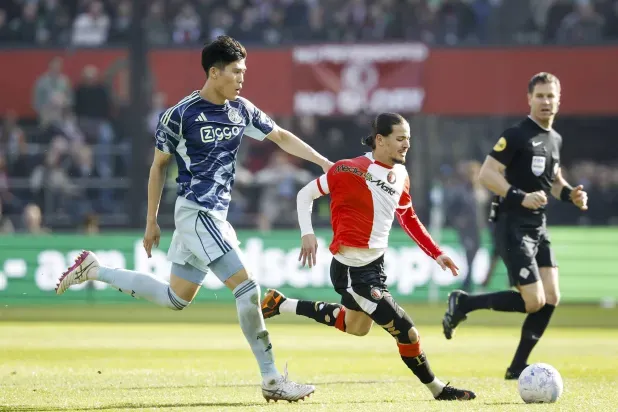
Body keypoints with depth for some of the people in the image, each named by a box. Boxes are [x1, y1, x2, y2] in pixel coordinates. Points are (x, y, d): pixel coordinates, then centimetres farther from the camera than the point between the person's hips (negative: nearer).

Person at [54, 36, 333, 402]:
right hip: (196, 210, -8)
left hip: (215, 214, 8)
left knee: (176, 298, 17)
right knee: (247, 287, -15)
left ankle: (94, 270, 28)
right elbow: (159, 166, -1)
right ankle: (271, 379, -12)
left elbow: (281, 137, 14)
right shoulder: (181, 114, -10)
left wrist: (324, 162, 4)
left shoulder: (242, 110, 6)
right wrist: (152, 222, 2)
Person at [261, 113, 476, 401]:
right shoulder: (351, 171, -19)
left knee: (356, 328, 31)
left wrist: (436, 253, 12)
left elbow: (409, 220, 17)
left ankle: (282, 305, 41)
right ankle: (437, 389, 7)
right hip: (352, 270, -10)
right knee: (406, 332, -12)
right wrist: (307, 233, -20)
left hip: (375, 264, 10)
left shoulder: (400, 175, 4)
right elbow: (306, 194, -10)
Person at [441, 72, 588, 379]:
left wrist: (570, 194, 7)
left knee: (551, 298, 1)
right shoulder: (516, 135, -12)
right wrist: (520, 197, -27)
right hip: (513, 227, -8)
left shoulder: (554, 139, 13)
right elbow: (486, 174, -17)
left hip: (538, 227, 8)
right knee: (534, 301, -13)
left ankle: (517, 367, 10)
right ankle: (463, 303, 4)